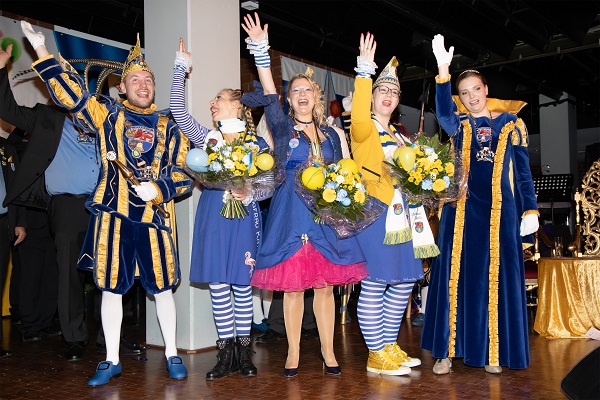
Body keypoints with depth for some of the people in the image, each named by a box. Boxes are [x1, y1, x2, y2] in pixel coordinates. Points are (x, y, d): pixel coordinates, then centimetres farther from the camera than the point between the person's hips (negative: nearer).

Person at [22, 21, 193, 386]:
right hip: (112, 213, 0)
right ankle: (112, 362, 20)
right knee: (111, 287, 6)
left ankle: (172, 355, 21)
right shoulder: (107, 114, 8)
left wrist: (158, 188, -12)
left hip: (154, 216, 0)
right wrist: (42, 51, -6)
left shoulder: (168, 128, 8)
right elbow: (72, 93, 0)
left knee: (162, 287, 5)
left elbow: (185, 172, 4)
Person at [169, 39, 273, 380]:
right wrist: (181, 70, 7)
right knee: (217, 285, 4)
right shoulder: (207, 138, 11)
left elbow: (270, 186, 1)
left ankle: (244, 351, 15)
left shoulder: (257, 143, 4)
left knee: (242, 284, 3)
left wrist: (250, 194, -17)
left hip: (244, 218, -2)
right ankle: (226, 354, 14)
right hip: (212, 218, 3)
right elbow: (178, 110, 6)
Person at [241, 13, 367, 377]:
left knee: (325, 284, 5)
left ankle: (328, 351, 16)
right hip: (291, 211, -2)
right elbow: (269, 96, -11)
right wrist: (261, 50, -17)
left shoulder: (332, 134, 14)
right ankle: (293, 353, 14)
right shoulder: (283, 127, 5)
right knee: (292, 285, 1)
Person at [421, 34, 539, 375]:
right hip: (462, 210, 0)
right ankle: (448, 350, 7)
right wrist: (443, 72, -31)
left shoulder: (511, 123, 9)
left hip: (500, 211, 0)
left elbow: (523, 170, 8)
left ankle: (492, 351, 13)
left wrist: (530, 210, -1)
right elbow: (443, 113, -18)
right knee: (457, 275, 0)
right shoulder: (459, 124, 7)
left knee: (497, 278, 2)